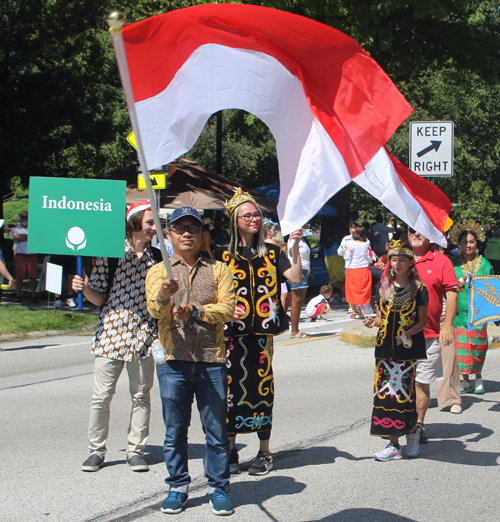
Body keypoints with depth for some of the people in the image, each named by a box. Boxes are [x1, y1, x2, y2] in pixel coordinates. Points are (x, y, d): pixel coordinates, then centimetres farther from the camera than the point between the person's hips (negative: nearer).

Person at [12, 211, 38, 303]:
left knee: (33, 276, -7)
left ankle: (33, 296, -6)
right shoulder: (15, 229, 14)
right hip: (20, 255, -1)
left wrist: (23, 237, -3)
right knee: (19, 276, -3)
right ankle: (18, 296, 4)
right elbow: (17, 237, -6)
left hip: (32, 255, 1)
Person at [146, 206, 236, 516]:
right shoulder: (159, 271, 9)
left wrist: (196, 311, -17)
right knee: (175, 429, 6)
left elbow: (228, 308, -2)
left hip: (212, 360, 0)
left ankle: (219, 487, 15)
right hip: (173, 361, 0)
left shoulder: (218, 269, 12)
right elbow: (154, 309, -9)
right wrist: (163, 297, -32)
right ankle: (178, 487, 18)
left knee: (216, 429, 3)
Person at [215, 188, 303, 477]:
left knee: (262, 387, 2)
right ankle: (231, 450, 11)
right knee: (232, 385, -1)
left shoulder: (271, 252, 10)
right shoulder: (224, 255, 6)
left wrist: (295, 246, -9)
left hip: (263, 332, 1)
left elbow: (295, 277, -2)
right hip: (233, 332, -1)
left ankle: (264, 453, 12)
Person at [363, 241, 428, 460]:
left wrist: (408, 333, -16)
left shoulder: (418, 288, 0)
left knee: (404, 390, -7)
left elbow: (422, 321, -1)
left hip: (409, 347, -4)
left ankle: (412, 430, 18)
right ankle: (394, 442, 5)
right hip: (385, 346, 4)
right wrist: (373, 322, -7)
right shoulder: (384, 287, 11)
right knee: (385, 391, 0)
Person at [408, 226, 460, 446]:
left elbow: (451, 296, -3)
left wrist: (447, 325, -13)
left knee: (422, 382, 2)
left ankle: (419, 424, 14)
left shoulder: (441, 261, 0)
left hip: (428, 334, -2)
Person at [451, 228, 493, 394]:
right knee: (461, 344, -2)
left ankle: (478, 377, 18)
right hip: (460, 310, -1)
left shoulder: (484, 264, 8)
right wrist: (464, 279, -14)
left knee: (478, 345, 0)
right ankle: (465, 380, 8)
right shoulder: (453, 263, 4)